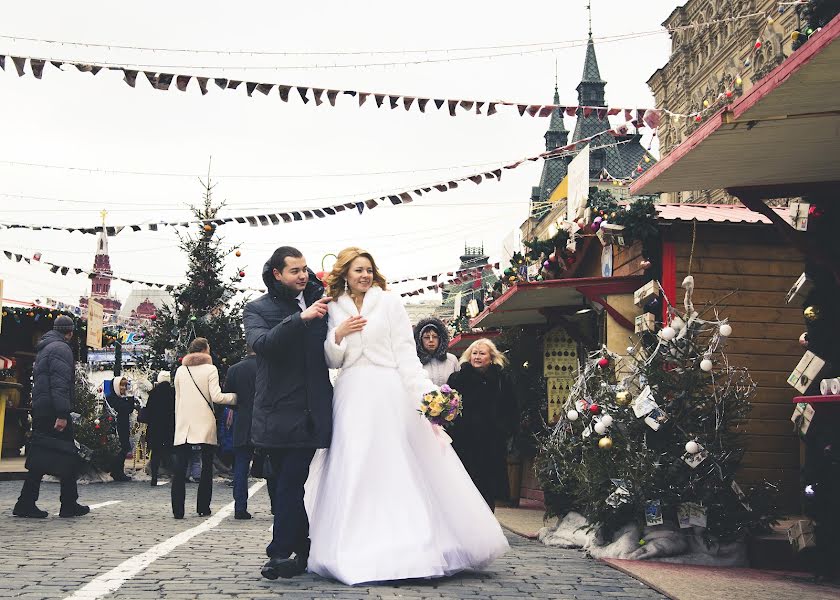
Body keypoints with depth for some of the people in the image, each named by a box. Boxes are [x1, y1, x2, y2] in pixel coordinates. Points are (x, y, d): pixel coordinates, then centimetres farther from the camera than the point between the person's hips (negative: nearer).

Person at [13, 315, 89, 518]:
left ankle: (26, 504, 6)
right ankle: (69, 505, 4)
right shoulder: (61, 348, -10)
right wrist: (62, 414, -24)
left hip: (40, 410, 9)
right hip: (54, 411, -9)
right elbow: (60, 383, -19)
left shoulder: (43, 348, 21)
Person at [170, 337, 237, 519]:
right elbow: (216, 397, -11)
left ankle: (178, 509, -6)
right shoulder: (210, 369, -1)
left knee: (180, 467, 0)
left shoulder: (181, 370, 11)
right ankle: (203, 507, 7)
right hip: (204, 424, -3)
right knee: (206, 466, 6)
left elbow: (177, 400, 14)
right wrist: (235, 396, 1)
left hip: (183, 425, 3)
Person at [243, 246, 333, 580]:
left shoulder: (319, 301, 10)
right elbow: (262, 344, -17)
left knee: (290, 484, -6)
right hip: (278, 412, 0)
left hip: (311, 412, 0)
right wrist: (300, 318, -25)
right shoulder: (258, 309, 4)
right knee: (286, 483, 8)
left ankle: (282, 553, -3)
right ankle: (302, 550, 18)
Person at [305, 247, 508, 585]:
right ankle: (357, 551, 7)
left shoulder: (389, 302, 4)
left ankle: (402, 546, 4)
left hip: (389, 395, -2)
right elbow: (332, 361, 13)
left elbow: (406, 354, -1)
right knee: (354, 473, 0)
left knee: (399, 470, -4)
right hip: (352, 397, 2)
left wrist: (427, 395, -11)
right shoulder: (335, 309, 12)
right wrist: (338, 335, -7)